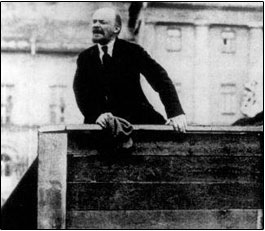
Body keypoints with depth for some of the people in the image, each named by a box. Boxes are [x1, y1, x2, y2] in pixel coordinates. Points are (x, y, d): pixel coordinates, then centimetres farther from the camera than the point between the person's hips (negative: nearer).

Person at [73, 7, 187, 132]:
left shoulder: (133, 51, 1)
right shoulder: (84, 58, 9)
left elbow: (160, 79, -9)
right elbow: (81, 92, -2)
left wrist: (176, 113, -24)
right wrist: (96, 115, -23)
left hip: (137, 120, -2)